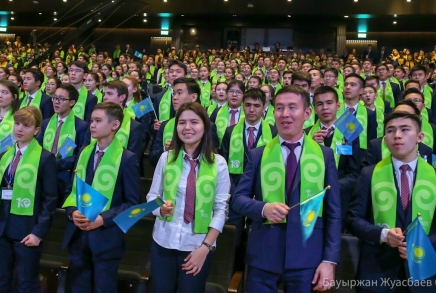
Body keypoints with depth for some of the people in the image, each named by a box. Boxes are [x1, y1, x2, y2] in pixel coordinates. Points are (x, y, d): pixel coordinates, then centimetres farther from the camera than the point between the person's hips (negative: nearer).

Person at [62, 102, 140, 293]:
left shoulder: (127, 159, -10)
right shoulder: (84, 153, 8)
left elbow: (132, 202, -10)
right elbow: (72, 189, 12)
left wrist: (103, 219, -19)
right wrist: (73, 212, -7)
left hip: (106, 238, -5)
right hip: (77, 235, 5)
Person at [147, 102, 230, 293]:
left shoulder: (218, 163, -5)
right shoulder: (166, 158, 0)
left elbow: (221, 209, -5)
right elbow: (152, 196, 4)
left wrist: (205, 247, -10)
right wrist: (161, 208, -18)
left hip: (198, 245, -1)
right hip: (164, 241, 2)